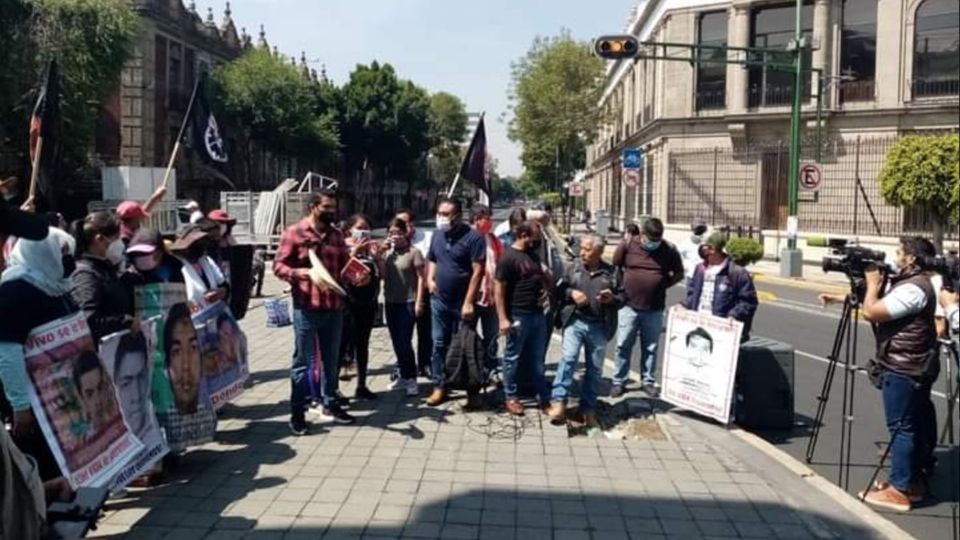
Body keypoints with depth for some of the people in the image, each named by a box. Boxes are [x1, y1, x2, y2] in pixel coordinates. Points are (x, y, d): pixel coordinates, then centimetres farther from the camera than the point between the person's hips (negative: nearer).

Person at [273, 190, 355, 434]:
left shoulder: (337, 235, 12)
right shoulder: (294, 233, -5)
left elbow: (344, 266, 18)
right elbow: (279, 265, -7)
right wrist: (302, 273, -23)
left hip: (334, 307, 5)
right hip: (306, 307, -5)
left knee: (331, 360, 16)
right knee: (303, 361, 2)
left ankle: (330, 404, 29)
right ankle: (298, 411, 11)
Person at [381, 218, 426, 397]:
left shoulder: (413, 252, -8)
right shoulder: (387, 252, 7)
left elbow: (421, 278, -8)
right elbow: (382, 275, 1)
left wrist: (419, 301, -13)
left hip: (408, 302, -6)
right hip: (390, 302, 6)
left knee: (404, 342, -8)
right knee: (396, 342, 11)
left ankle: (411, 379, 1)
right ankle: (404, 376, 23)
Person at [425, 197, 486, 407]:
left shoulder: (473, 237, -14)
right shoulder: (437, 235, 7)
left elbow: (477, 271, -17)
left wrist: (468, 302, -20)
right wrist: (430, 278, 1)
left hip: (462, 303, -6)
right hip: (439, 300, 6)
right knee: (439, 344, 9)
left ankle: (472, 391, 11)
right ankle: (439, 387, 19)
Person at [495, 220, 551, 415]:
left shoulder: (533, 254, 12)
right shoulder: (508, 258, -12)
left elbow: (543, 276, 28)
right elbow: (499, 290, -15)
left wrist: (546, 285, 5)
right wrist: (503, 319, -19)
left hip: (537, 314, 7)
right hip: (518, 316, -7)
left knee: (537, 359, 13)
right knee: (513, 358, 6)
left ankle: (544, 397, 21)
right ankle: (510, 397, 17)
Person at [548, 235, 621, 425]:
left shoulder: (611, 272, 5)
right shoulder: (574, 268, 6)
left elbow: (622, 297, 10)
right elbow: (561, 289, 11)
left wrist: (612, 299, -12)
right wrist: (571, 293, -10)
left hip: (599, 327, 1)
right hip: (575, 322, -1)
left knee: (595, 368, 7)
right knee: (568, 359, -17)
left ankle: (588, 408, 18)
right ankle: (558, 402, -18)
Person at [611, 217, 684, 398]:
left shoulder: (669, 250, -3)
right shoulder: (627, 245, -5)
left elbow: (679, 273, 9)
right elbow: (614, 267, 7)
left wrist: (663, 284, -2)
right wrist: (622, 285, 1)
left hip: (655, 309, 1)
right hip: (629, 306, -1)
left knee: (650, 348, 11)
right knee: (623, 346, 5)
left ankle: (649, 381, 23)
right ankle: (619, 382, 15)